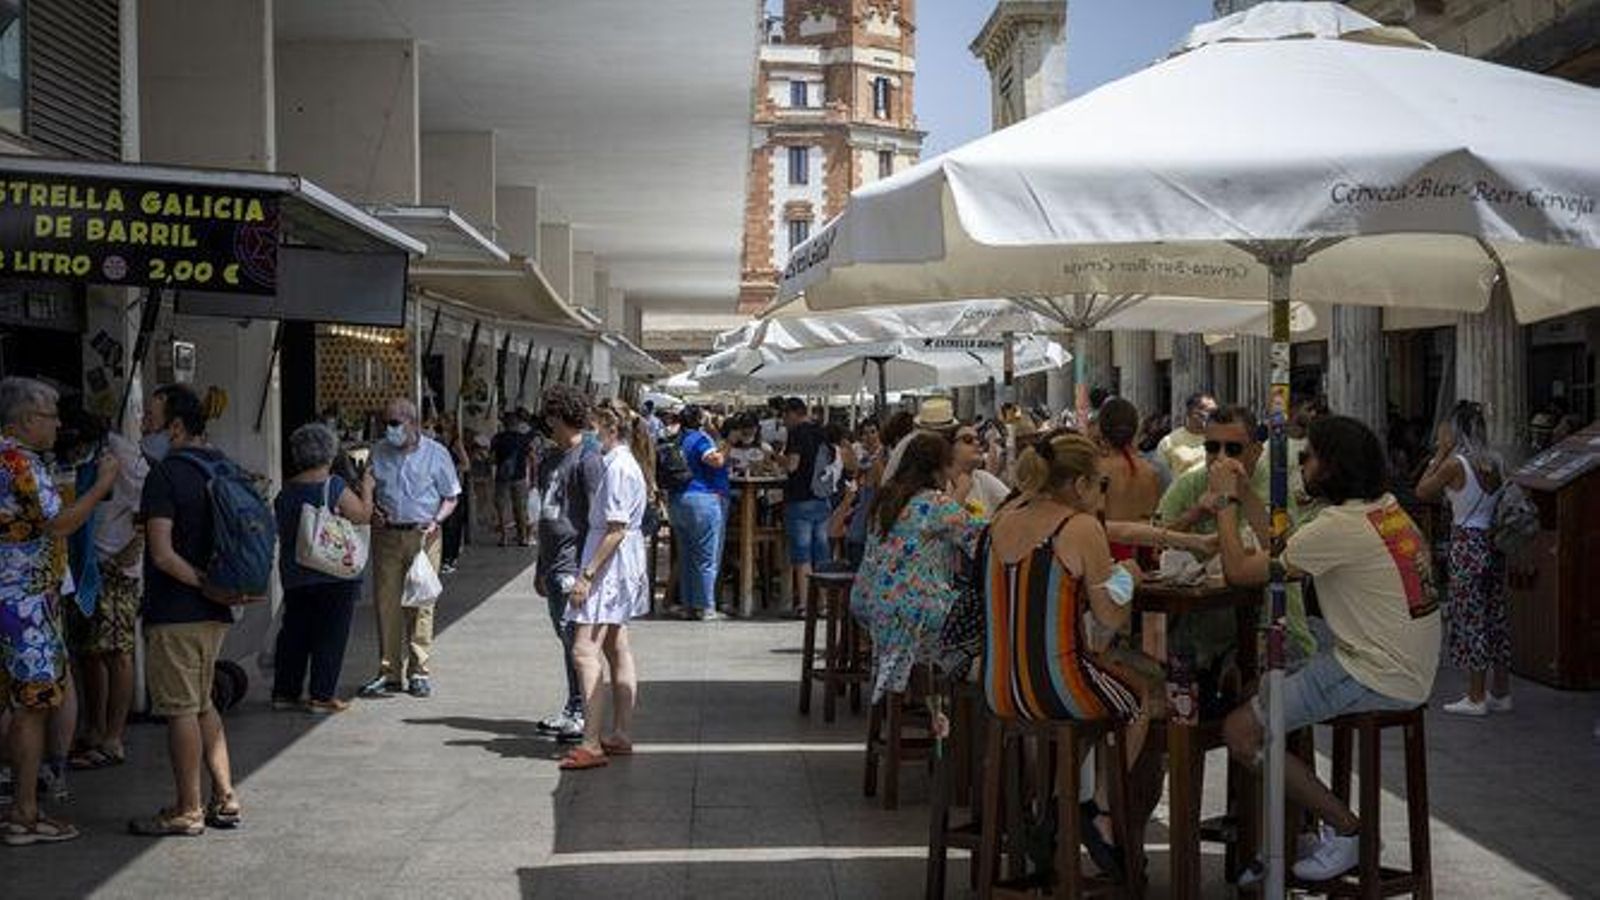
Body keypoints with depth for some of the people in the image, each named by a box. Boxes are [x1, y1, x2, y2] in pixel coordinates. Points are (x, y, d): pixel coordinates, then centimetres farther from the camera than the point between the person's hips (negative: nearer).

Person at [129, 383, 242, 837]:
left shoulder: (166, 473, -15)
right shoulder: (221, 465, 10)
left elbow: (162, 553, -23)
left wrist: (204, 582, -14)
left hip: (176, 612, -8)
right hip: (215, 612, 8)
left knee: (181, 710, 0)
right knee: (202, 705, 18)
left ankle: (187, 812, 7)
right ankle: (225, 799, 18)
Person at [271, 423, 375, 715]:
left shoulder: (286, 492, 3)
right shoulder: (335, 487, -14)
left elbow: (283, 532, 12)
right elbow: (363, 516, -8)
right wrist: (366, 489, 7)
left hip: (294, 576, 5)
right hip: (335, 575, -5)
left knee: (293, 634, 14)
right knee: (330, 636, 2)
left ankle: (284, 692, 18)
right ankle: (322, 696, 2)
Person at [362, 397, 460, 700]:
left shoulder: (435, 453, 1)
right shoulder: (378, 452, 10)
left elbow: (451, 497, 6)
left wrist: (435, 521, -11)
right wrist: (372, 510, -1)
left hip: (423, 536, -3)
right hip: (387, 535, 3)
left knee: (420, 604, -2)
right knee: (385, 602, 1)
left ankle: (419, 672, 6)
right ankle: (389, 672, 8)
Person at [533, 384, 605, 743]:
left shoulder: (588, 458, -10)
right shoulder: (549, 458, 18)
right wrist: (540, 568, 24)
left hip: (574, 564, -9)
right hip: (554, 564, 9)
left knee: (575, 638, -9)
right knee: (566, 640, 13)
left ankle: (583, 715, -4)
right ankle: (573, 710, 19)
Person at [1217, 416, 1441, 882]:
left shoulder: (1340, 527, -19)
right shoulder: (1386, 508, 9)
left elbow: (1239, 571, -14)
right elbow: (1279, 554, 18)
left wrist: (1227, 501, -3)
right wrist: (1242, 496, 17)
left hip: (1378, 678, -10)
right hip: (1408, 671, 10)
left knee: (1240, 730, -9)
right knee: (1256, 683, 20)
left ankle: (1346, 830, 0)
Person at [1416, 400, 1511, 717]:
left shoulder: (1455, 464, -15)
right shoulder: (1495, 463, 4)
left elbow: (1422, 492, -4)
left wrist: (1440, 453, -3)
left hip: (1468, 544, -7)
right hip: (1494, 542, 7)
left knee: (1470, 619, 0)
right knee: (1496, 616, 13)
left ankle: (1476, 698, 4)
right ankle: (1501, 693, 21)